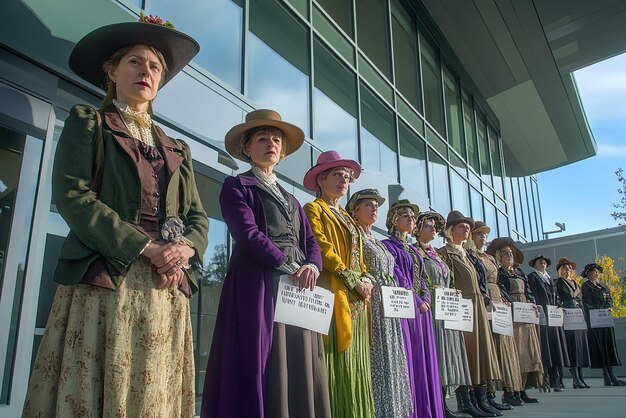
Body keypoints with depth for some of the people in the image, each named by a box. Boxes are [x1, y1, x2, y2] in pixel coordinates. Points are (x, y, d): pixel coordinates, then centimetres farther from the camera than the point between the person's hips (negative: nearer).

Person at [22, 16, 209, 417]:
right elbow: (72, 195, -5)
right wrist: (145, 247, -13)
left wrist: (185, 250, -8)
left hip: (166, 292, 4)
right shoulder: (87, 123, 10)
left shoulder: (177, 150, 22)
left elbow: (198, 217, 15)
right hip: (104, 283, -3)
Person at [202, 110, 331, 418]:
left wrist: (311, 267, -9)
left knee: (298, 370, 5)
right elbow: (248, 235, -11)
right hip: (259, 288, -6)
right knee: (263, 368, -9)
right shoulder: (237, 187, 4)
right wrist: (289, 268, -15)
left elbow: (311, 242, 13)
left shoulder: (291, 199, 24)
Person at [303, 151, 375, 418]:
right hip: (334, 292, -8)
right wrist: (353, 279, -14)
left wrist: (367, 278, 1)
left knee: (355, 363, 8)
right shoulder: (313, 209, 0)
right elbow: (322, 248, -12)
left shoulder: (345, 216, 24)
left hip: (357, 297, 8)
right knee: (339, 363, -11)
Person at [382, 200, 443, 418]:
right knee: (407, 358, -8)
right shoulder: (388, 246, -3)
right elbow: (396, 278, -12)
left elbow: (420, 278, 19)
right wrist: (416, 301, -14)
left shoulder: (413, 250, 21)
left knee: (423, 359, 7)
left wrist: (426, 299, 1)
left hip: (421, 308, 8)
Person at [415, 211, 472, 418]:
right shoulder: (414, 252, -2)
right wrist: (436, 290, -16)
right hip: (430, 308, -8)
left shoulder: (436, 255, 23)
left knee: (447, 354, 6)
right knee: (434, 354, -12)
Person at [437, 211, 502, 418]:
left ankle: (481, 398, 13)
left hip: (476, 308, 9)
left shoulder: (465, 254, 21)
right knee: (463, 350, -7)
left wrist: (481, 304, 18)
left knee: (480, 348, 7)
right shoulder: (444, 253, -5)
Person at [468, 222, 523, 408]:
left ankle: (509, 390, 9)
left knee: (504, 345, 5)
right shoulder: (470, 256, -2)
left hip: (499, 304, 8)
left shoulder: (490, 258, 23)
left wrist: (505, 300, 9)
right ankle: (488, 392, -6)